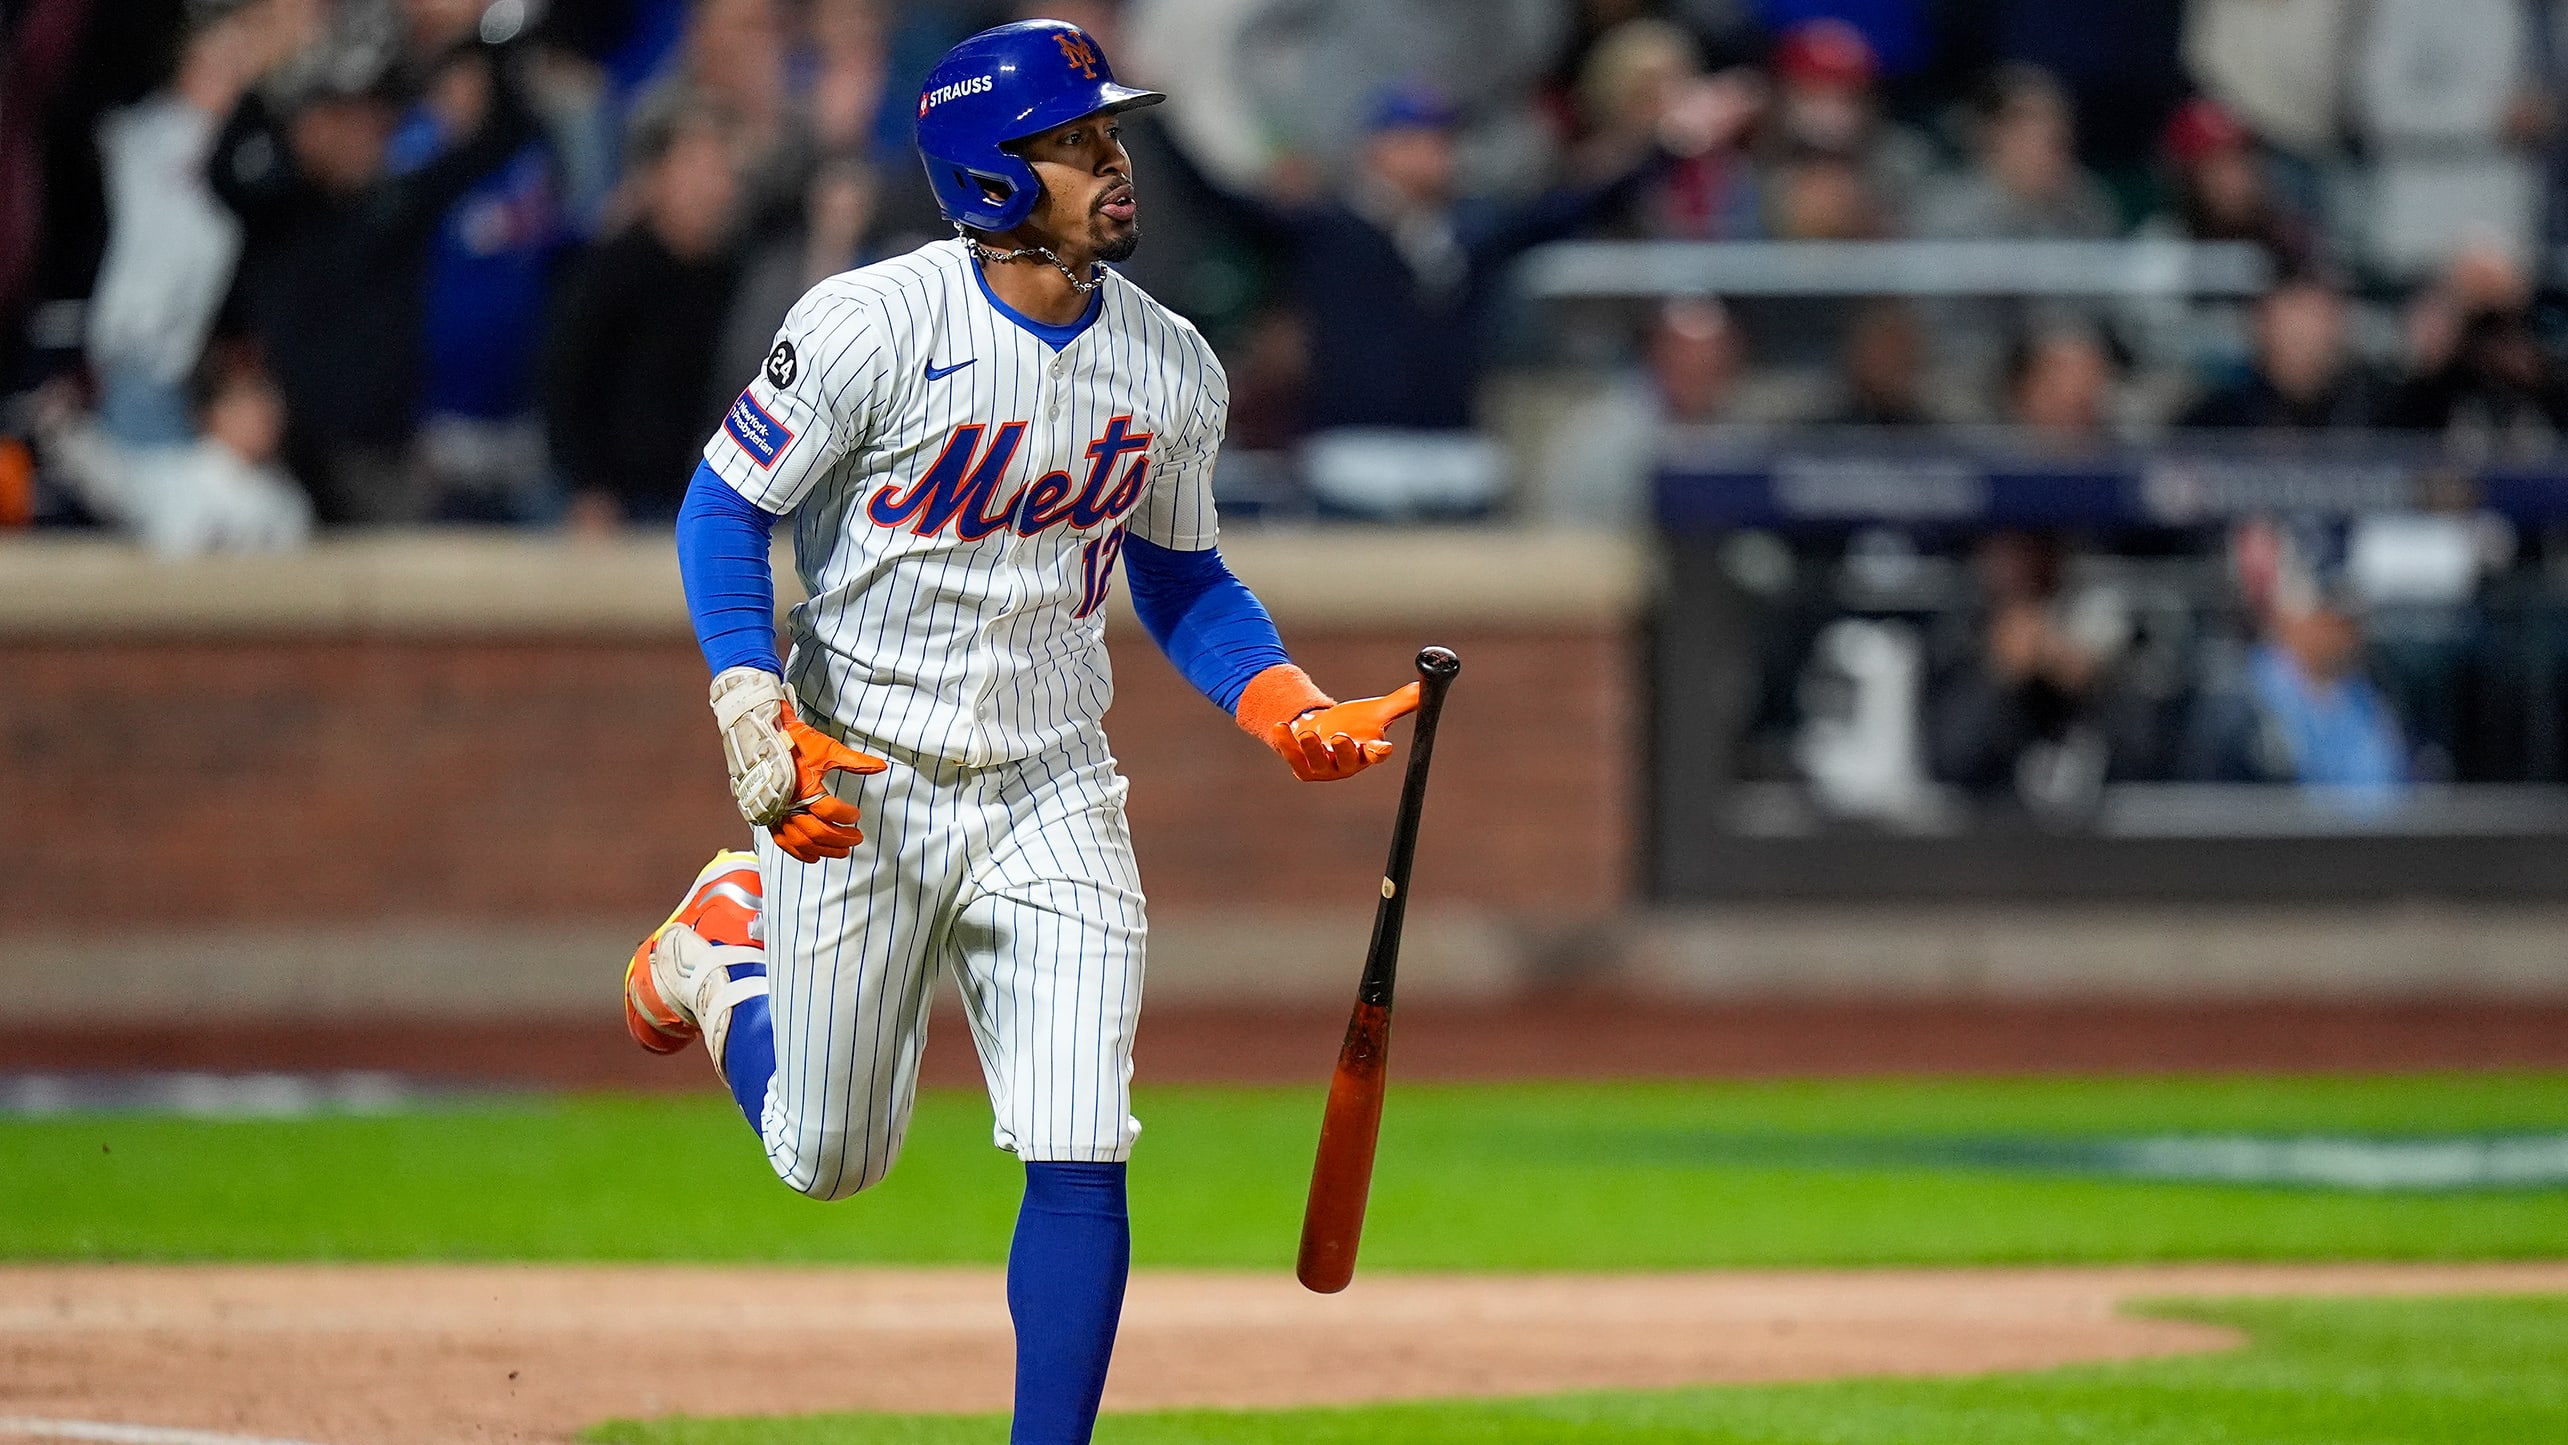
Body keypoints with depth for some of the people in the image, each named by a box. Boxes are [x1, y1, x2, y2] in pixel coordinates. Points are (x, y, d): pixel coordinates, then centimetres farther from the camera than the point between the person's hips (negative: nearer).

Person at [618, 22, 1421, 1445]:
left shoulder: (1171, 368, 0)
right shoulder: (876, 324, -16)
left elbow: (1180, 579, 14)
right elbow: (723, 510, -10)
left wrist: (1297, 715, -3)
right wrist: (759, 725, -22)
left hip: (1051, 794, 3)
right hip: (853, 786, -3)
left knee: (1079, 1157, -10)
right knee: (825, 1157, 10)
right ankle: (721, 936, 40)